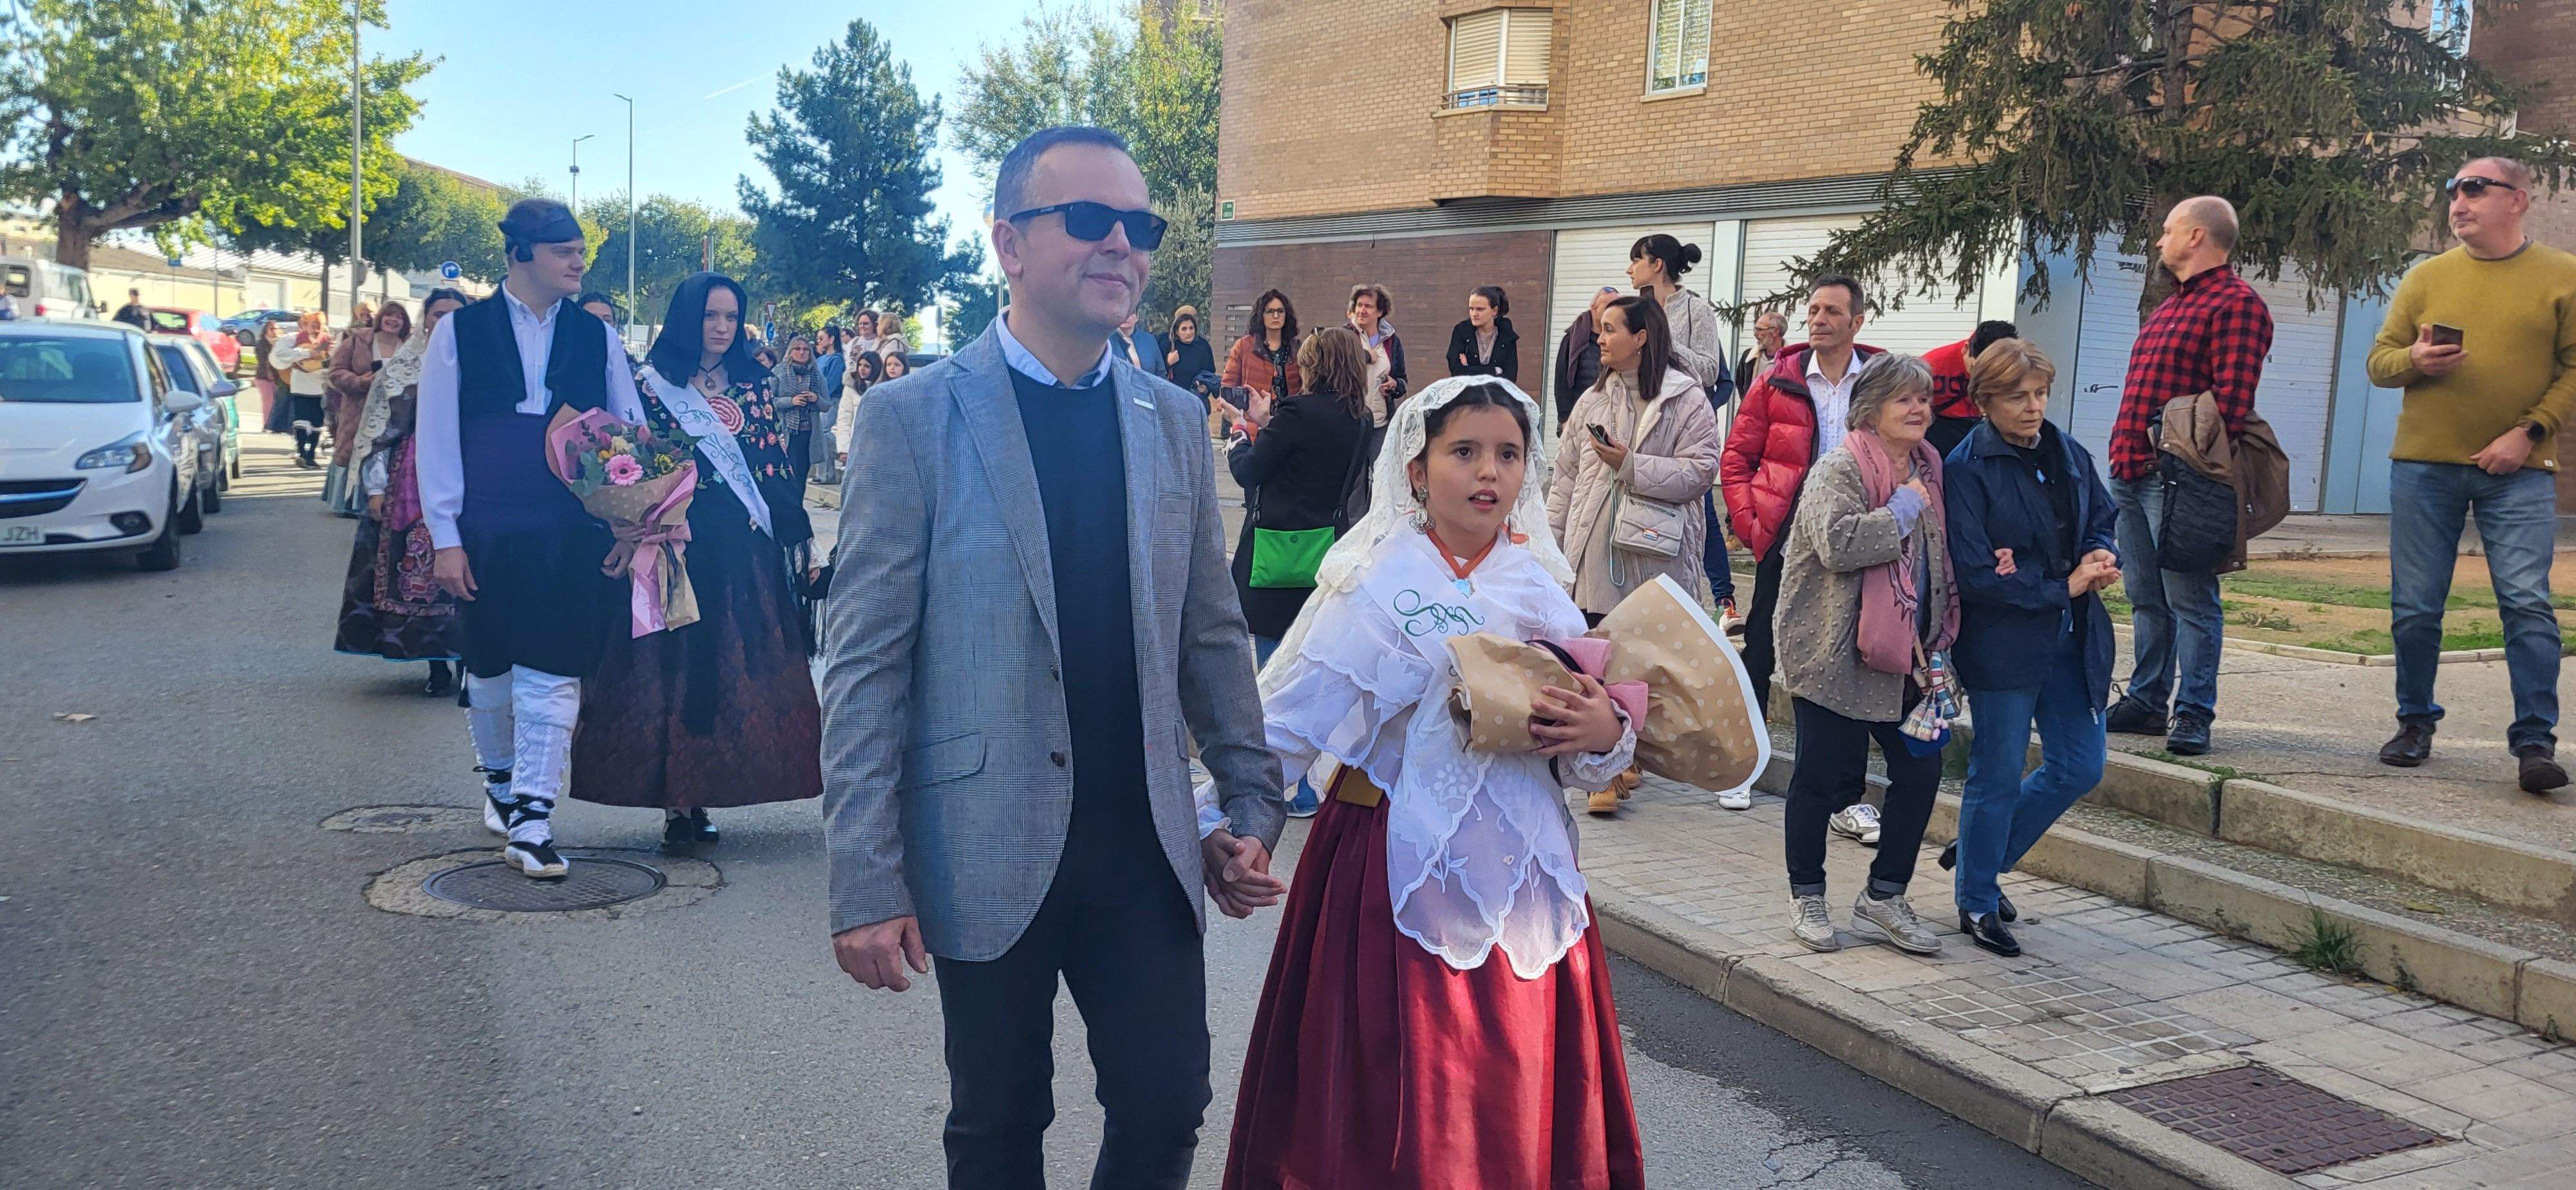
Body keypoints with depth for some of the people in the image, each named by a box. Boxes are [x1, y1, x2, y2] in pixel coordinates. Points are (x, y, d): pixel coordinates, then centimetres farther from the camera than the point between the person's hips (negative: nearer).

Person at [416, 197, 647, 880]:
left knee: (552, 672, -4)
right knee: (490, 669, 13)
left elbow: (632, 433, 10)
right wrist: (445, 537, -4)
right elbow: (437, 438, 1)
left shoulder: (596, 336, 6)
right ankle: (500, 781, 37)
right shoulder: (460, 331, 2)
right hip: (487, 534, 0)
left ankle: (530, 822, 0)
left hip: (573, 534, 0)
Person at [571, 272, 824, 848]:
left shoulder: (755, 386, 11)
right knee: (674, 663, -2)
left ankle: (698, 798, 10)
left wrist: (796, 537, 4)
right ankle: (675, 804, 2)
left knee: (734, 665, 2)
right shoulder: (652, 385, 2)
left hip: (745, 550, 3)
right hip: (678, 545, -3)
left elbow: (779, 463, 9)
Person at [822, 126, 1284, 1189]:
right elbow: (865, 665, -8)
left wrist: (1251, 805, 7)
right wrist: (866, 882, -12)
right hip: (989, 851, -3)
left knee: (1168, 1103, 7)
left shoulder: (1173, 421, 7)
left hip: (1146, 847, 4)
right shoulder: (913, 418, -7)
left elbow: (1211, 636, 11)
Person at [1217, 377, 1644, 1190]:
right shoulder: (1375, 585, -6)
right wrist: (1230, 820, -26)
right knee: (1406, 1119, 3)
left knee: (1521, 1108, 12)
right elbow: (1289, 719, -14)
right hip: (1404, 873, -4)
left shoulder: (1541, 589, 7)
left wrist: (1606, 736, -12)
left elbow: (1578, 769, 10)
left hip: (1523, 876, 5)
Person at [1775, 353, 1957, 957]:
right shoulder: (1839, 469, -11)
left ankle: (1884, 897, 17)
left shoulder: (1928, 468, 14)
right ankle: (1807, 897, 19)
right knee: (1824, 775, 2)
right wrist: (1904, 508, -17)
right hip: (1834, 653, -7)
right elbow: (1838, 543, -28)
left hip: (1902, 656, 7)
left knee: (1921, 769, 4)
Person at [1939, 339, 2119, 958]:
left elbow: (2104, 520, 19)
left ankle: (1979, 854, 30)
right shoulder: (1965, 469, -13)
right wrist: (2063, 587, -15)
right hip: (2003, 645, -7)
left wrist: (2103, 557, -5)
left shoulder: (2070, 455, 8)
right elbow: (1974, 573, -18)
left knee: (2079, 768, 10)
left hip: (2072, 641, 7)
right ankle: (1978, 903, 21)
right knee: (1998, 776, 4)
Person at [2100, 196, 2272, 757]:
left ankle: (2194, 713, 0)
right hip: (2131, 473, 9)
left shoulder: (2235, 303, -8)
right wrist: (2122, 452, 15)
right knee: (2145, 598, 13)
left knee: (2189, 600, -5)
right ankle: (2146, 701, 21)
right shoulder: (2171, 306, 22)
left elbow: (2232, 396, -18)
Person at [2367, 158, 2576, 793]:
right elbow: (2378, 361, 11)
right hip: (2424, 466, 2)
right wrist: (2415, 360, -11)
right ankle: (2415, 723, 21)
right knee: (2415, 607, 5)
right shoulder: (2426, 277, 9)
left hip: (2517, 475, -2)